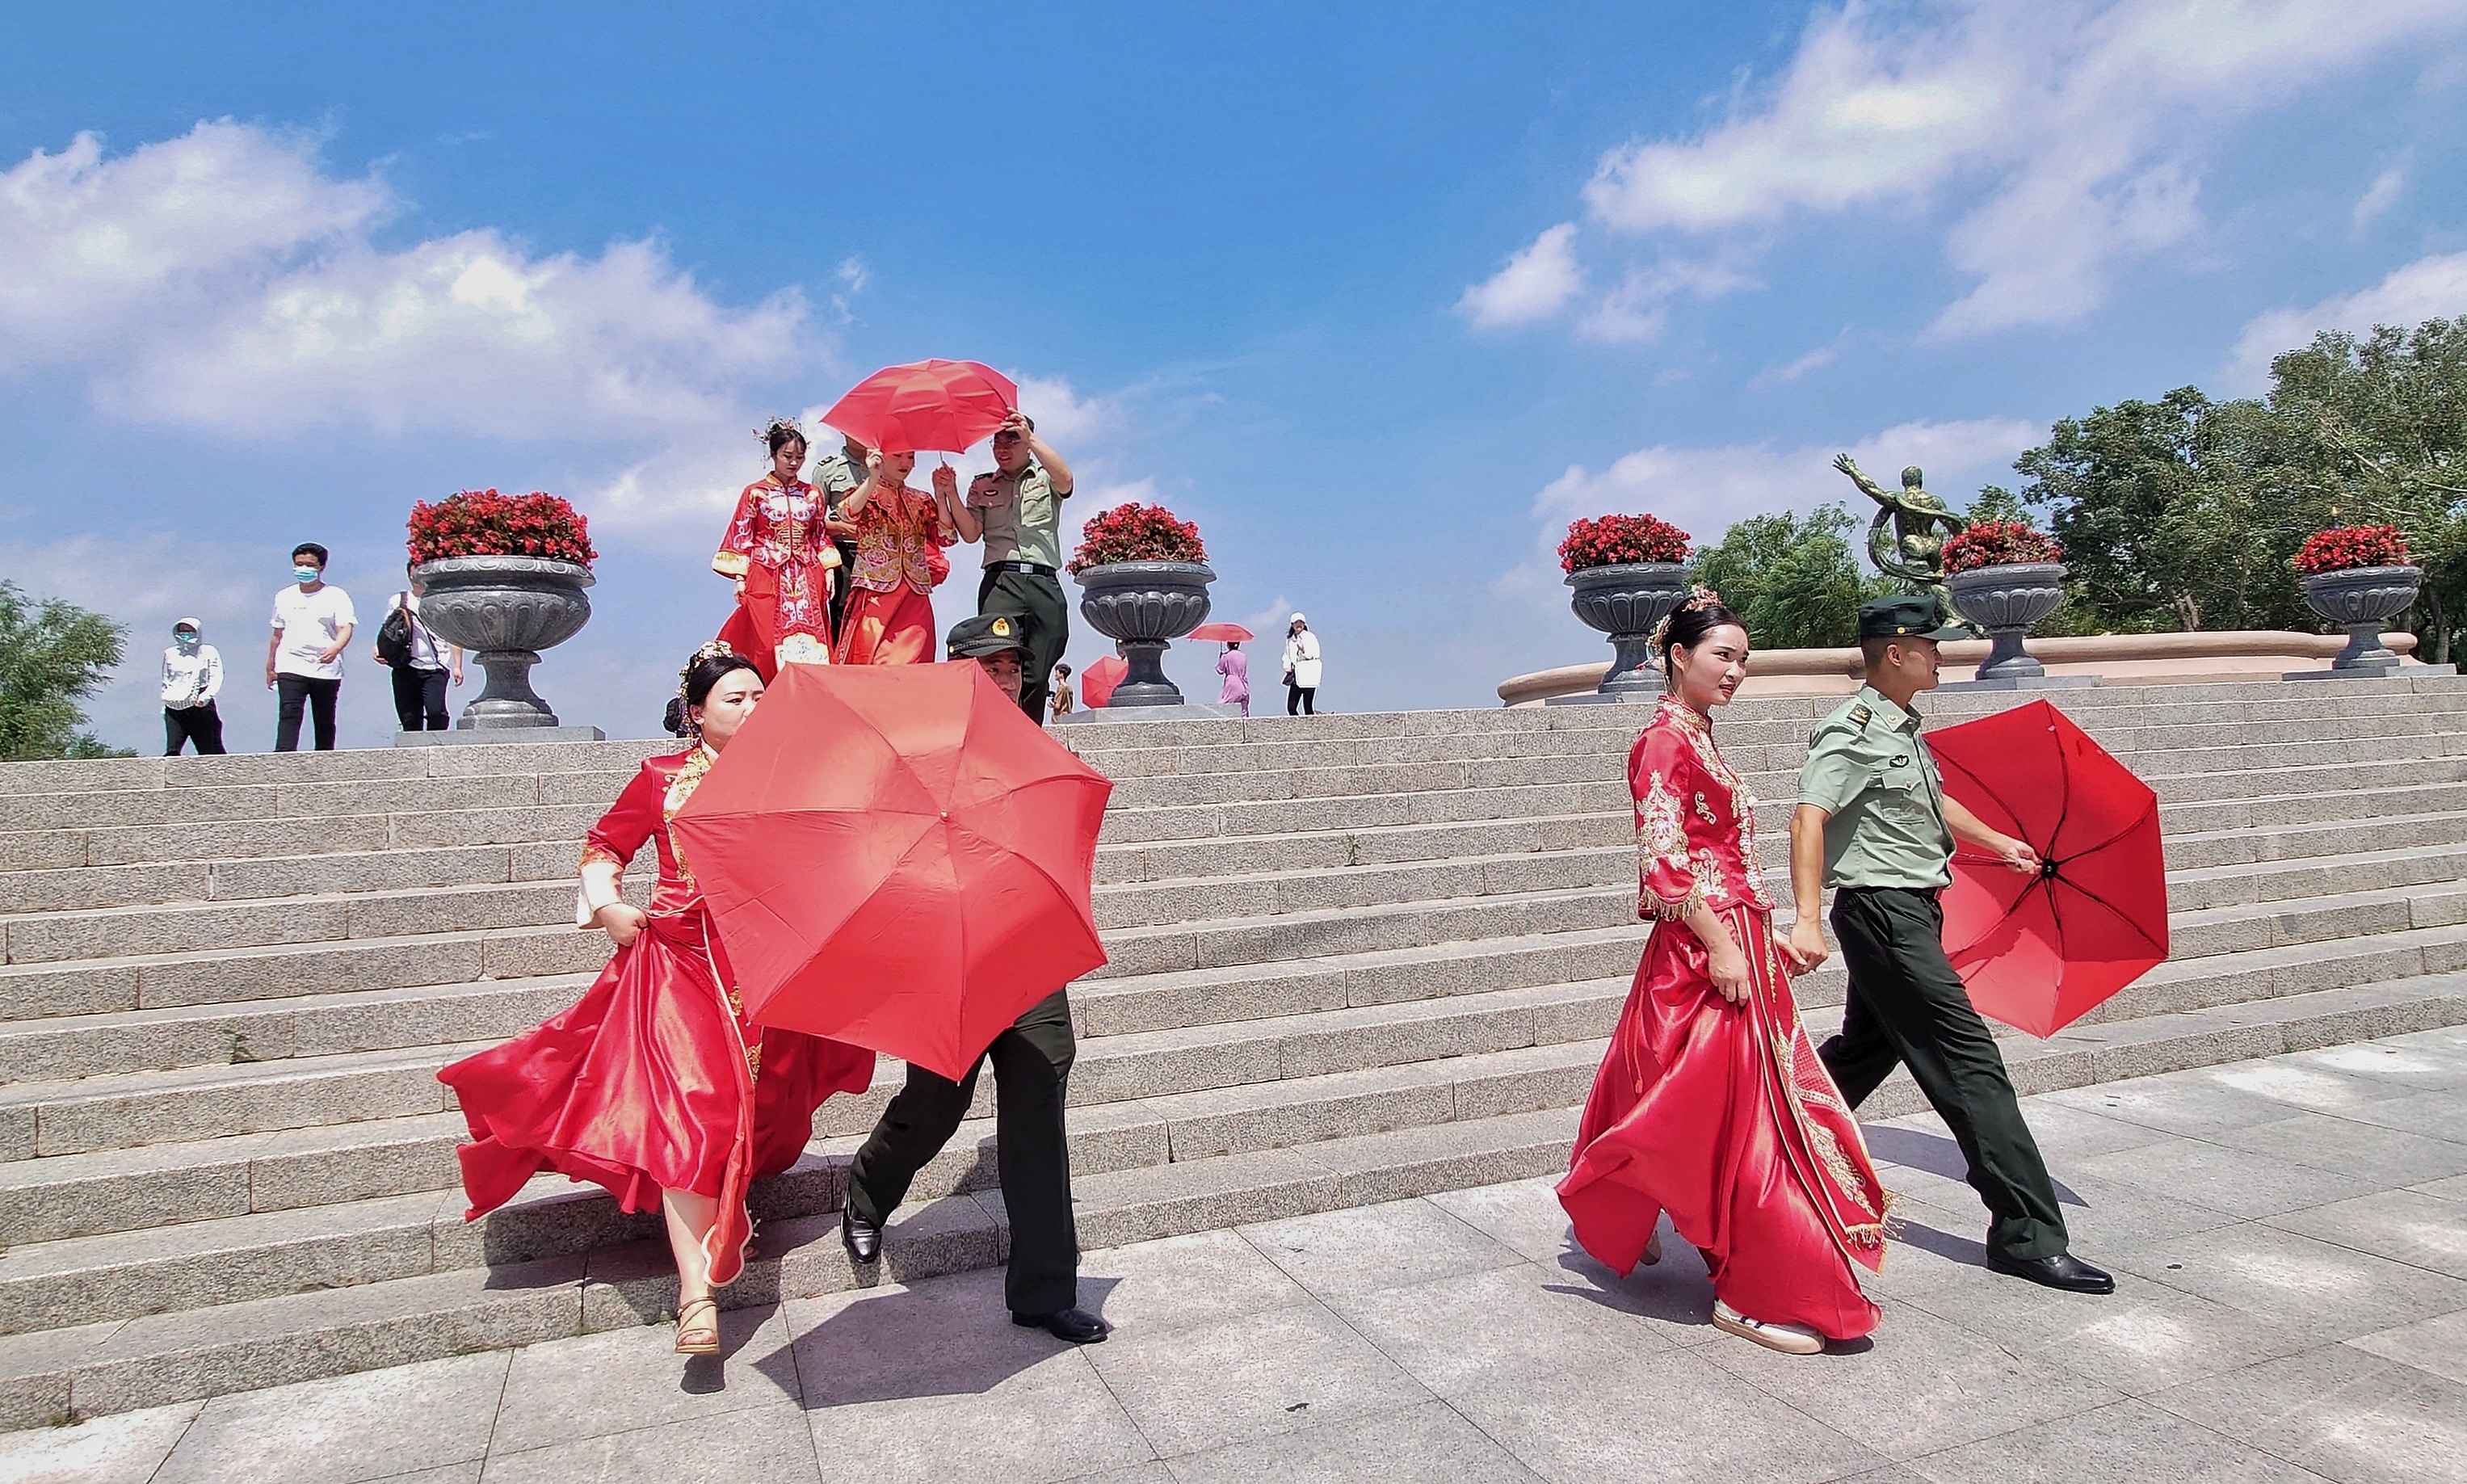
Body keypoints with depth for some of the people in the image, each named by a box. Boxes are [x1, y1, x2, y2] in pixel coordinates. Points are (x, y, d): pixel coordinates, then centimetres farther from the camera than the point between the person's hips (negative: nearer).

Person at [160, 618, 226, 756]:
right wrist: (164, 703, 17)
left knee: (210, 751, -3)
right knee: (172, 751, -10)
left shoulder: (208, 652, 8)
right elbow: (165, 681, 24)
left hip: (200, 707, -3)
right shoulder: (170, 653, 19)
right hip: (174, 708, 3)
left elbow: (216, 677, -2)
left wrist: (207, 695, -17)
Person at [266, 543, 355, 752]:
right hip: (291, 667, 2)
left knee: (325, 722, 4)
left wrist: (335, 649, -30)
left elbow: (345, 629, -10)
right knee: (289, 715, -15)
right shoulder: (284, 597, 16)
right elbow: (277, 635, 22)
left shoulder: (337, 596, 3)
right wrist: (270, 667, 21)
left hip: (326, 670, -2)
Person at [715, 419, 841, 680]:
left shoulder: (813, 494, 11)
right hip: (767, 577, -3)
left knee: (810, 642, -3)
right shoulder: (755, 493, 3)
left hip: (807, 579, 3)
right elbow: (741, 538, 2)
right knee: (766, 643, -7)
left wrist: (829, 571, 6)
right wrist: (740, 578, -4)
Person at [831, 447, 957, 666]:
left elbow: (947, 537, 6)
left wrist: (941, 496, -2)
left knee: (910, 663, -3)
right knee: (873, 661, -10)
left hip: (914, 598, 3)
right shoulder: (866, 493, 8)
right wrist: (873, 479, -25)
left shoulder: (922, 502, 18)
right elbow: (848, 514, -16)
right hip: (876, 594, -3)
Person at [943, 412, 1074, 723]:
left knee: (1037, 675, -4)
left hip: (1044, 584, 0)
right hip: (1000, 582, 0)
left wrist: (1031, 438, -10)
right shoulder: (982, 486, 23)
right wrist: (951, 494, -4)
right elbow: (970, 533, 10)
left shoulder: (1045, 479, 18)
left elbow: (1066, 480, -8)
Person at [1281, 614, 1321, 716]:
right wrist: (1287, 666, 5)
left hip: (1308, 676, -5)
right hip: (1295, 676, 5)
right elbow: (1287, 656, 23)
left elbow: (1315, 654, -6)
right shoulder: (1289, 640, 15)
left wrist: (1304, 650, -22)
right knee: (1291, 707, -1)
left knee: (1308, 707, -8)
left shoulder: (1310, 637, 0)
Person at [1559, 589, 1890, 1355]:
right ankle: (1752, 1293, 4)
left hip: (1733, 941, 10)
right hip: (1706, 948, -10)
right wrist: (1722, 946, -23)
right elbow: (1664, 861, -20)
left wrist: (1762, 936, 19)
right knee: (1742, 1111, -5)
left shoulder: (1697, 738, 16)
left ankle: (1620, 1224, 34)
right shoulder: (1665, 739, -13)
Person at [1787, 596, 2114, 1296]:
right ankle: (2027, 1234, -2)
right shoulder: (1856, 731, -15)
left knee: (1868, 1049, 17)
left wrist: (1999, 842, 40)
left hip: (1904, 912, 10)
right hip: (1885, 910, -10)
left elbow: (1933, 800, 32)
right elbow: (1808, 818, -26)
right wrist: (1807, 918, -35)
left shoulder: (1903, 728, 15)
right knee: (1969, 1066, -8)